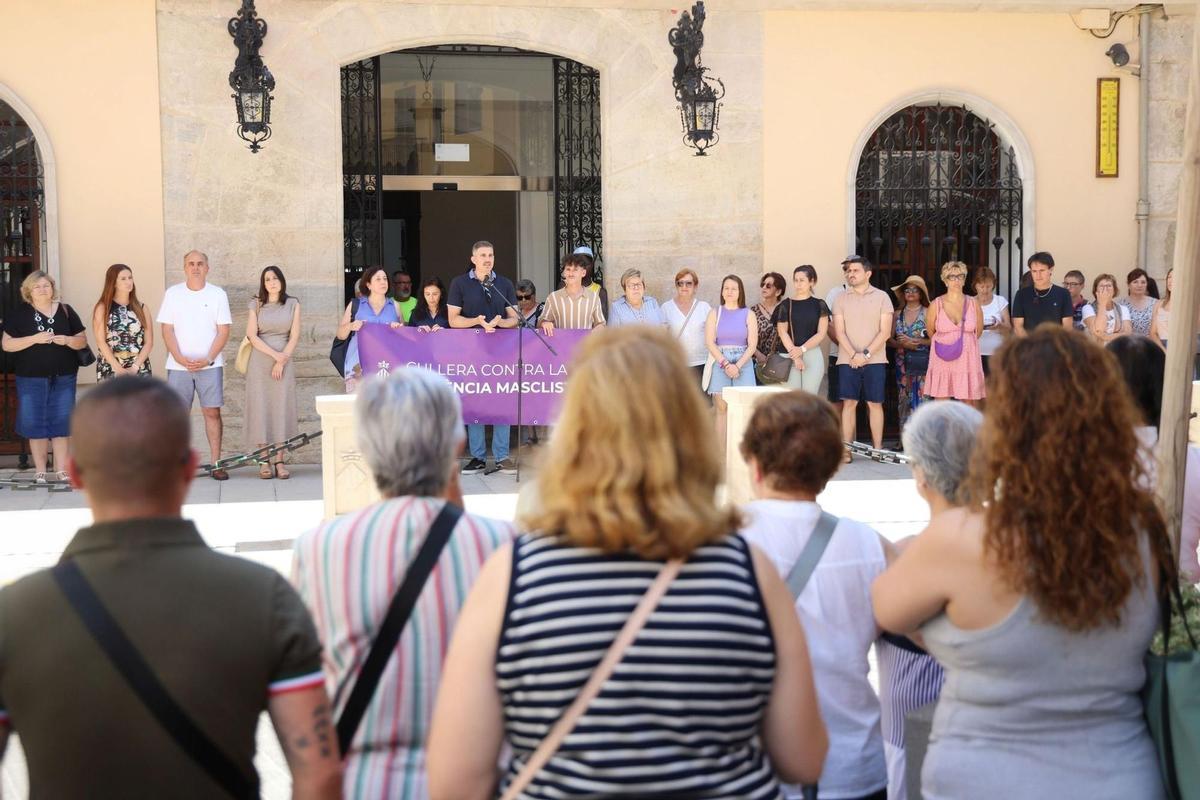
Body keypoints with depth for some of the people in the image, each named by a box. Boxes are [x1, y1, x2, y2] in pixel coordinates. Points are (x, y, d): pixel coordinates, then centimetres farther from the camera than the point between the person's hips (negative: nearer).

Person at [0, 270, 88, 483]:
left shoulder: (66, 311, 6)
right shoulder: (19, 314, 1)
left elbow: (83, 341, 9)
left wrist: (67, 340, -13)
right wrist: (35, 338, -16)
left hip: (63, 378, 1)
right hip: (31, 378, -1)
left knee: (61, 423, 2)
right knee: (35, 424, 2)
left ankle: (62, 470, 8)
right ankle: (40, 471, 11)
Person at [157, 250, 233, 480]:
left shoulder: (218, 294, 4)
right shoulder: (173, 293, 6)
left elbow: (223, 331, 1)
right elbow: (167, 330, 3)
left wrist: (208, 359, -11)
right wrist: (180, 358, -11)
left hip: (209, 364, -1)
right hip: (178, 365, 1)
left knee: (212, 412, -2)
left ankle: (216, 464, 1)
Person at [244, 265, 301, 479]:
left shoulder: (293, 304, 8)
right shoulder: (256, 305, 7)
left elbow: (295, 336, 2)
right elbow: (252, 336, -2)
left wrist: (282, 360, -8)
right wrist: (275, 355, -13)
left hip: (284, 362, 0)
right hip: (260, 363, 0)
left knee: (282, 408, -4)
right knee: (261, 408, -4)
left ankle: (279, 462, -2)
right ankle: (264, 462, -2)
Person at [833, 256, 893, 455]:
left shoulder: (881, 297, 4)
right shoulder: (841, 299, 9)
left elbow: (885, 332, -2)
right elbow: (840, 332, 2)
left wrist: (866, 354, -12)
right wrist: (854, 355, -12)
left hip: (875, 360, -1)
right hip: (847, 361, 1)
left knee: (875, 403, 1)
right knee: (849, 403, -1)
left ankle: (878, 448, 6)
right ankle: (846, 450, 0)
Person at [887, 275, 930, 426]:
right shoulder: (898, 315, 13)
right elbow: (889, 339, 9)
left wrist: (915, 341, -14)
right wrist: (901, 344, -10)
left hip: (922, 363, -4)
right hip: (903, 363, 4)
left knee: (922, 399, -10)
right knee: (904, 401, 3)